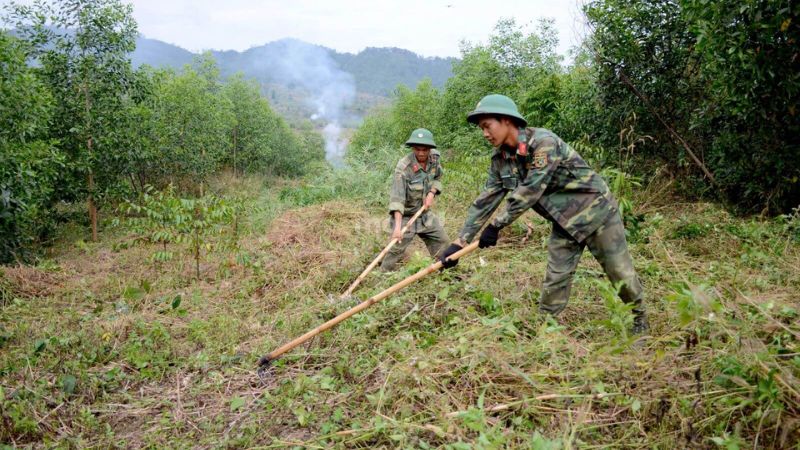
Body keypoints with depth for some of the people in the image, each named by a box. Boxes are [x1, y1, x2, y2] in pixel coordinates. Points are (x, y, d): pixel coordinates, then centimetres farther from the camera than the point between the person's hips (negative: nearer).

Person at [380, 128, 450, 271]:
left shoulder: (435, 157, -8)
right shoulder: (403, 167, -27)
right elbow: (397, 198, -34)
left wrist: (431, 193, -10)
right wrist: (398, 226, -43)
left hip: (425, 214, 6)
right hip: (404, 215, -6)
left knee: (443, 243, 14)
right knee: (396, 249, -11)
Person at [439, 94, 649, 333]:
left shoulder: (543, 142, -27)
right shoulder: (500, 159, -4)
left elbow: (530, 190, -31)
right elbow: (485, 201, -5)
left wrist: (496, 226, -26)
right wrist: (459, 242, -11)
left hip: (596, 211, -5)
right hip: (565, 222, 6)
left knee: (620, 272, 7)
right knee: (555, 278, 1)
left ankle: (640, 317, 31)